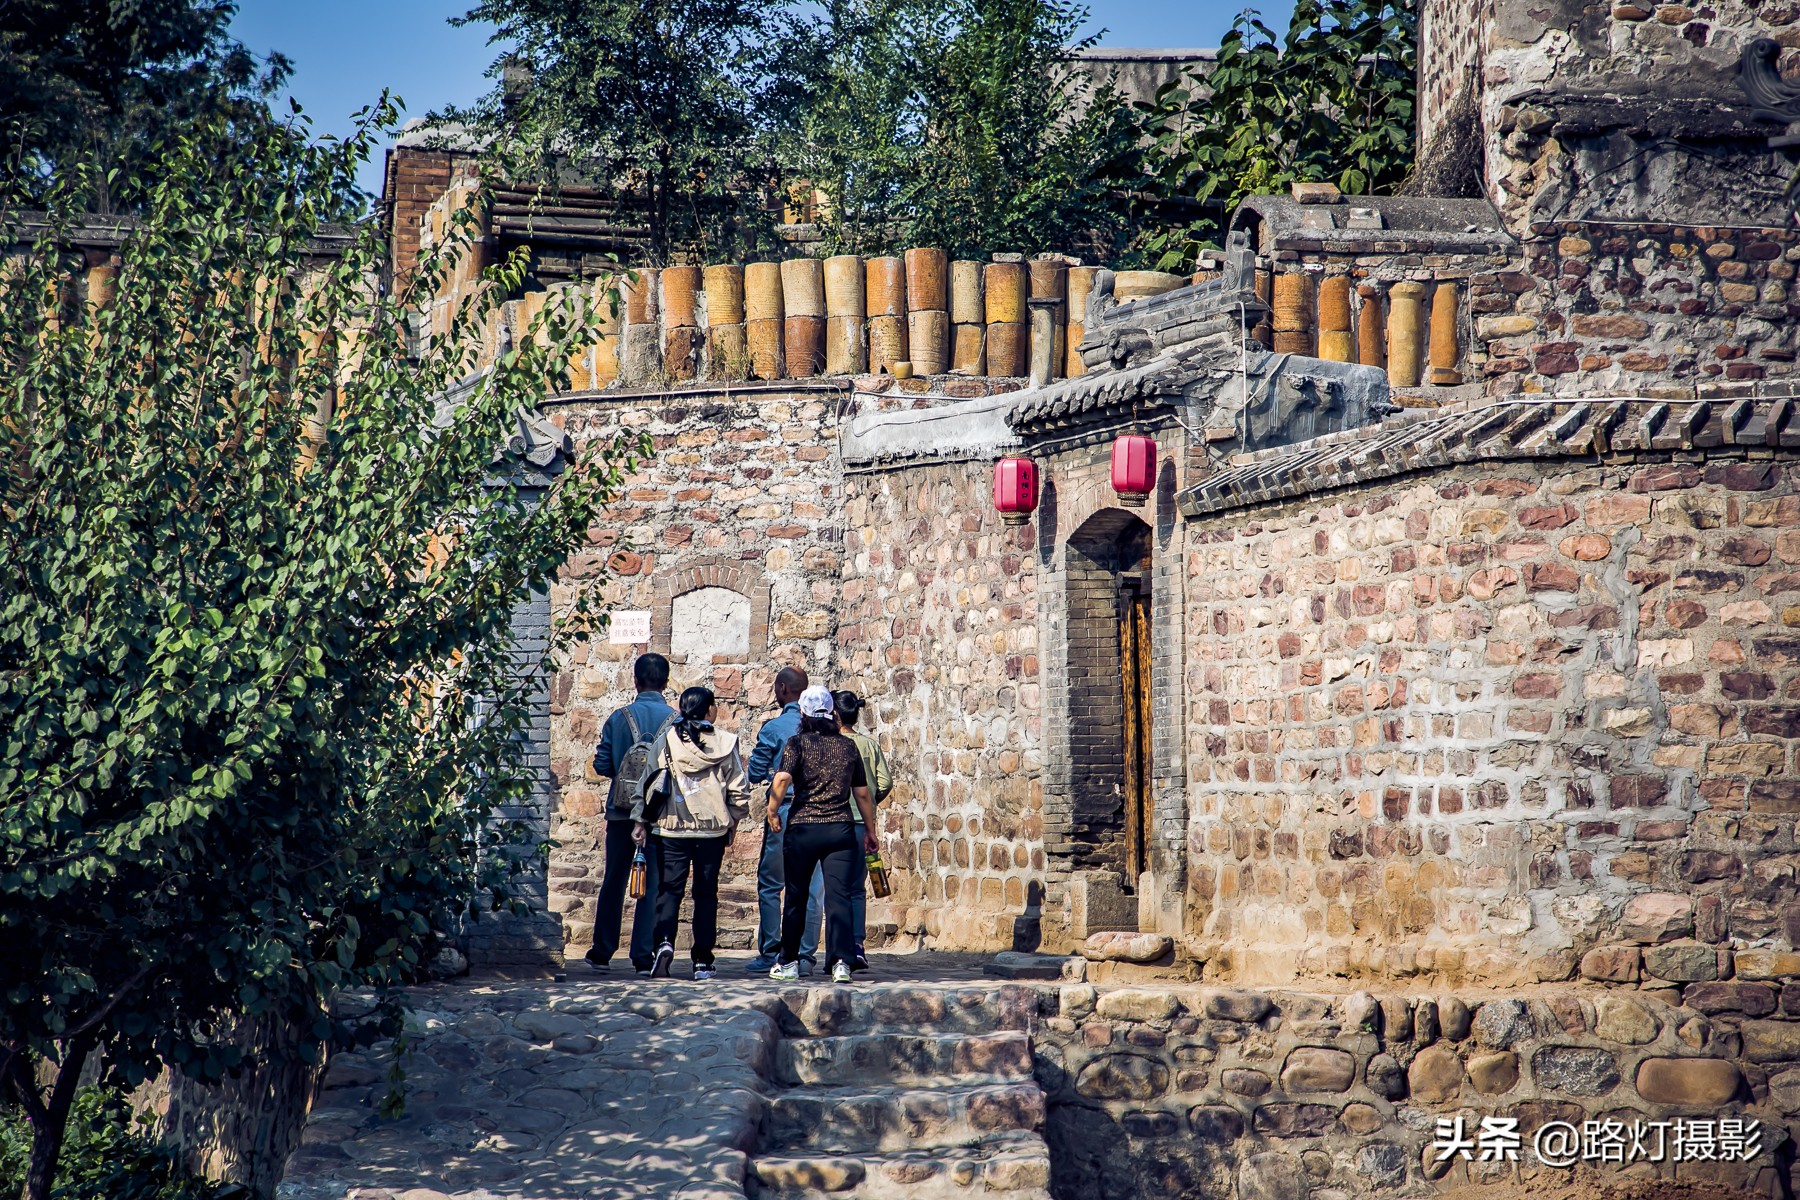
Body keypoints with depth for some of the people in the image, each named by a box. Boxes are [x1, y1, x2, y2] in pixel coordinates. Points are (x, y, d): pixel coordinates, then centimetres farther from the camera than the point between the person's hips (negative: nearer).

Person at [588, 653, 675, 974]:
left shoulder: (618, 718, -3)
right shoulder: (677, 721, -5)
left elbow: (602, 765, -4)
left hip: (621, 811, 1)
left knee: (614, 882, 11)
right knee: (653, 884, 3)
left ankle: (602, 953, 17)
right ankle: (643, 956, 0)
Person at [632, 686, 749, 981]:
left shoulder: (666, 741, -2)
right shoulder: (725, 743, -3)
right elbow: (739, 790, 1)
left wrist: (641, 820, 8)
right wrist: (733, 820, 16)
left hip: (671, 828, 0)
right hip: (713, 829, 0)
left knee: (669, 889, 4)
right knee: (706, 894, 9)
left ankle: (664, 943, -20)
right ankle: (702, 961, 9)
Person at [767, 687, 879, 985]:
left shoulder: (797, 744, -2)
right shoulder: (848, 746, 7)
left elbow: (782, 778, -19)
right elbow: (862, 793, 12)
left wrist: (773, 810, -4)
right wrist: (870, 830, 22)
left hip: (802, 829, -1)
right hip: (841, 829, 1)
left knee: (796, 897, 11)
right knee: (838, 896, -2)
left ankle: (789, 962, 20)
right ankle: (841, 962, -15)